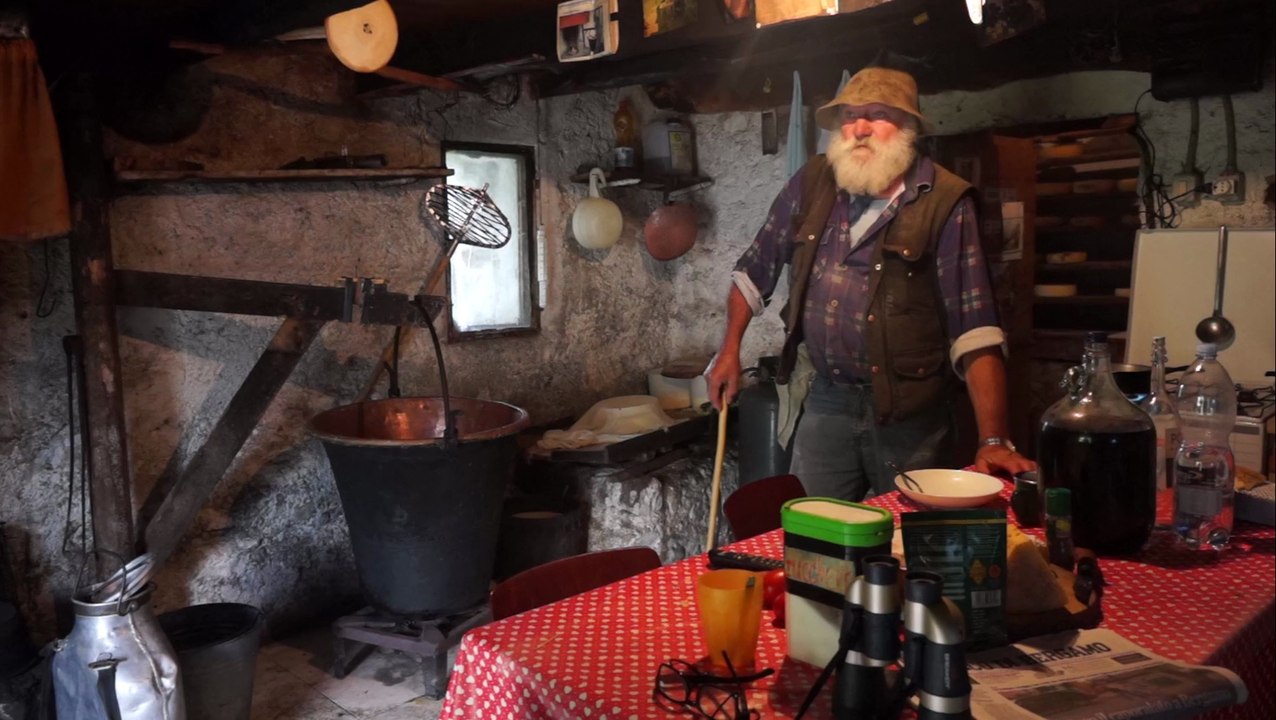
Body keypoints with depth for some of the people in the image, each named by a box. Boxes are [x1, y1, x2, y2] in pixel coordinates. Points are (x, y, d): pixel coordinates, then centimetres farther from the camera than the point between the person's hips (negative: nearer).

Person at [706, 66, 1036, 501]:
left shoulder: (943, 203, -10)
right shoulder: (812, 184, 2)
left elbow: (975, 332, -16)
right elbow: (754, 271, 15)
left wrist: (993, 443, -22)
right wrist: (729, 351, 9)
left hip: (910, 415, -3)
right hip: (825, 403, 3)